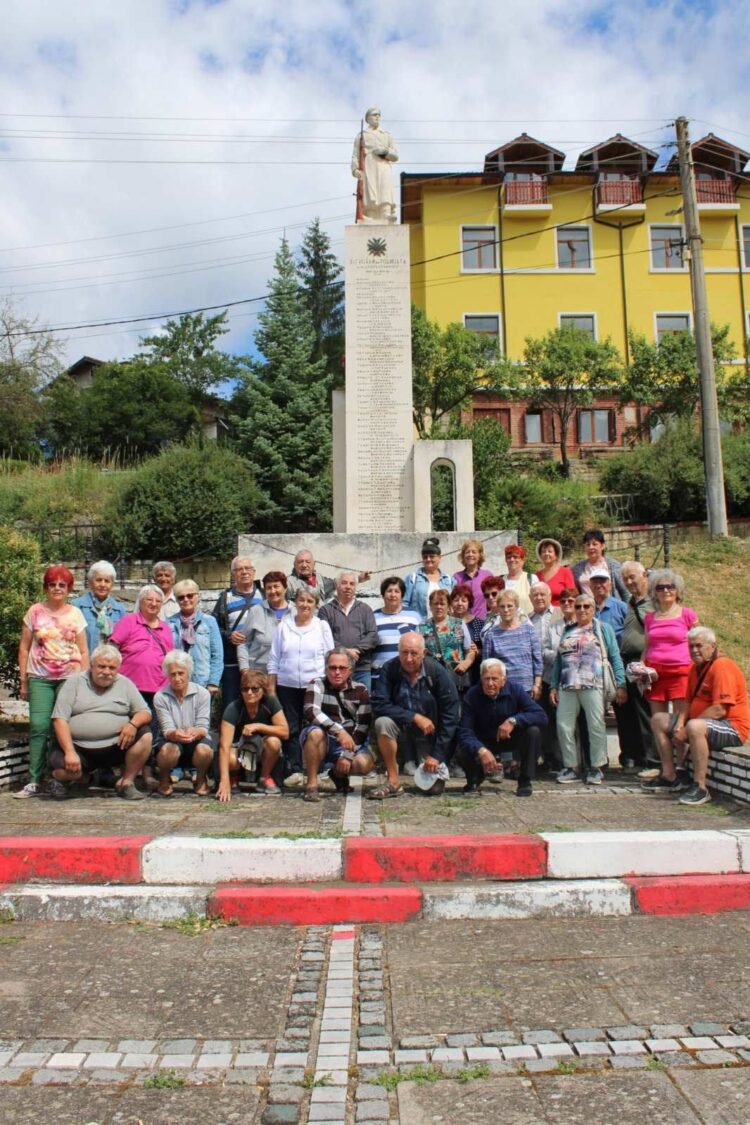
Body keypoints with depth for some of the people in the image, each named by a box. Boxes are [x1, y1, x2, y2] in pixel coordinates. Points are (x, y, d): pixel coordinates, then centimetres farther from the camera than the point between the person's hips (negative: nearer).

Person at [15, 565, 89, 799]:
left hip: (70, 678, 0)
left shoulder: (76, 614, 7)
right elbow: (24, 648, 7)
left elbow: (83, 652, 9)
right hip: (40, 679, 0)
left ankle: (59, 779, 8)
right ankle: (35, 781, -3)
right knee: (38, 726, -9)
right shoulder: (35, 611, 6)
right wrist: (23, 681, 3)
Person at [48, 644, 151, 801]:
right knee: (60, 769, -29)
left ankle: (126, 782, -5)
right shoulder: (75, 682, 2)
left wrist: (133, 723, -19)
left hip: (116, 746, 2)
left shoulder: (125, 684, 8)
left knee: (144, 734, -22)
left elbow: (145, 713, 6)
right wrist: (70, 752, -17)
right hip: (79, 747, -1)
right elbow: (60, 719, -5)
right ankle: (81, 778, 9)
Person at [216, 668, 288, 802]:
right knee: (231, 760, -36)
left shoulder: (270, 702, -18)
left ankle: (265, 778, -4)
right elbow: (224, 746, -33)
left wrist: (257, 726, -31)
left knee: (274, 742, -32)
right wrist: (224, 781, -43)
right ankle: (234, 776, 3)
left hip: (261, 750, 2)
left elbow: (285, 732, -21)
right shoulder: (233, 709, -25)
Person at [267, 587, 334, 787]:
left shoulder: (322, 626, 5)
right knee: (291, 729, 1)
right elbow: (274, 660, 9)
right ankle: (294, 770, 4)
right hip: (287, 686, 1)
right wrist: (271, 688, 4)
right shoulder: (283, 625, 7)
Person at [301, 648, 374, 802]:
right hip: (321, 742, -2)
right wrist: (339, 731, -36)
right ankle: (311, 783, -17)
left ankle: (338, 773, 10)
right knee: (316, 732, -35)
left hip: (349, 744, 2)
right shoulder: (317, 684, -7)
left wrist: (348, 755, -16)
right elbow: (311, 712, -26)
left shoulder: (360, 690, 0)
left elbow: (363, 726, -6)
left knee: (365, 763, -25)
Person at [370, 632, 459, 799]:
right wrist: (415, 717, -27)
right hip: (401, 728, 1)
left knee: (435, 786, -13)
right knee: (383, 722, -31)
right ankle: (393, 782, -16)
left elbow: (450, 716, -14)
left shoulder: (437, 672, -16)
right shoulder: (389, 670, -13)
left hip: (429, 732, -1)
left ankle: (440, 764, 24)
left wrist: (437, 755, -16)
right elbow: (378, 705, -21)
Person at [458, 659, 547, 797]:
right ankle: (474, 780, 9)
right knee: (465, 754, -31)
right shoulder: (471, 696, -21)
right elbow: (464, 732, -29)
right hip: (483, 743, -1)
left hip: (511, 739, 1)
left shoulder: (515, 690, -18)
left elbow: (542, 717, -25)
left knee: (533, 731, -28)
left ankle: (525, 781, -10)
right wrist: (481, 751, -49)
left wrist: (514, 720, -39)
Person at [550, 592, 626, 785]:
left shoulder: (603, 628, 10)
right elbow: (558, 660, 19)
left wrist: (620, 684, -5)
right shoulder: (567, 631, 20)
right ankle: (570, 767, 12)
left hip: (593, 686, -4)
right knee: (563, 726, 1)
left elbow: (615, 657, 4)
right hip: (567, 687, 4)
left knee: (596, 726, -5)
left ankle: (596, 768, 7)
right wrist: (553, 686, 12)